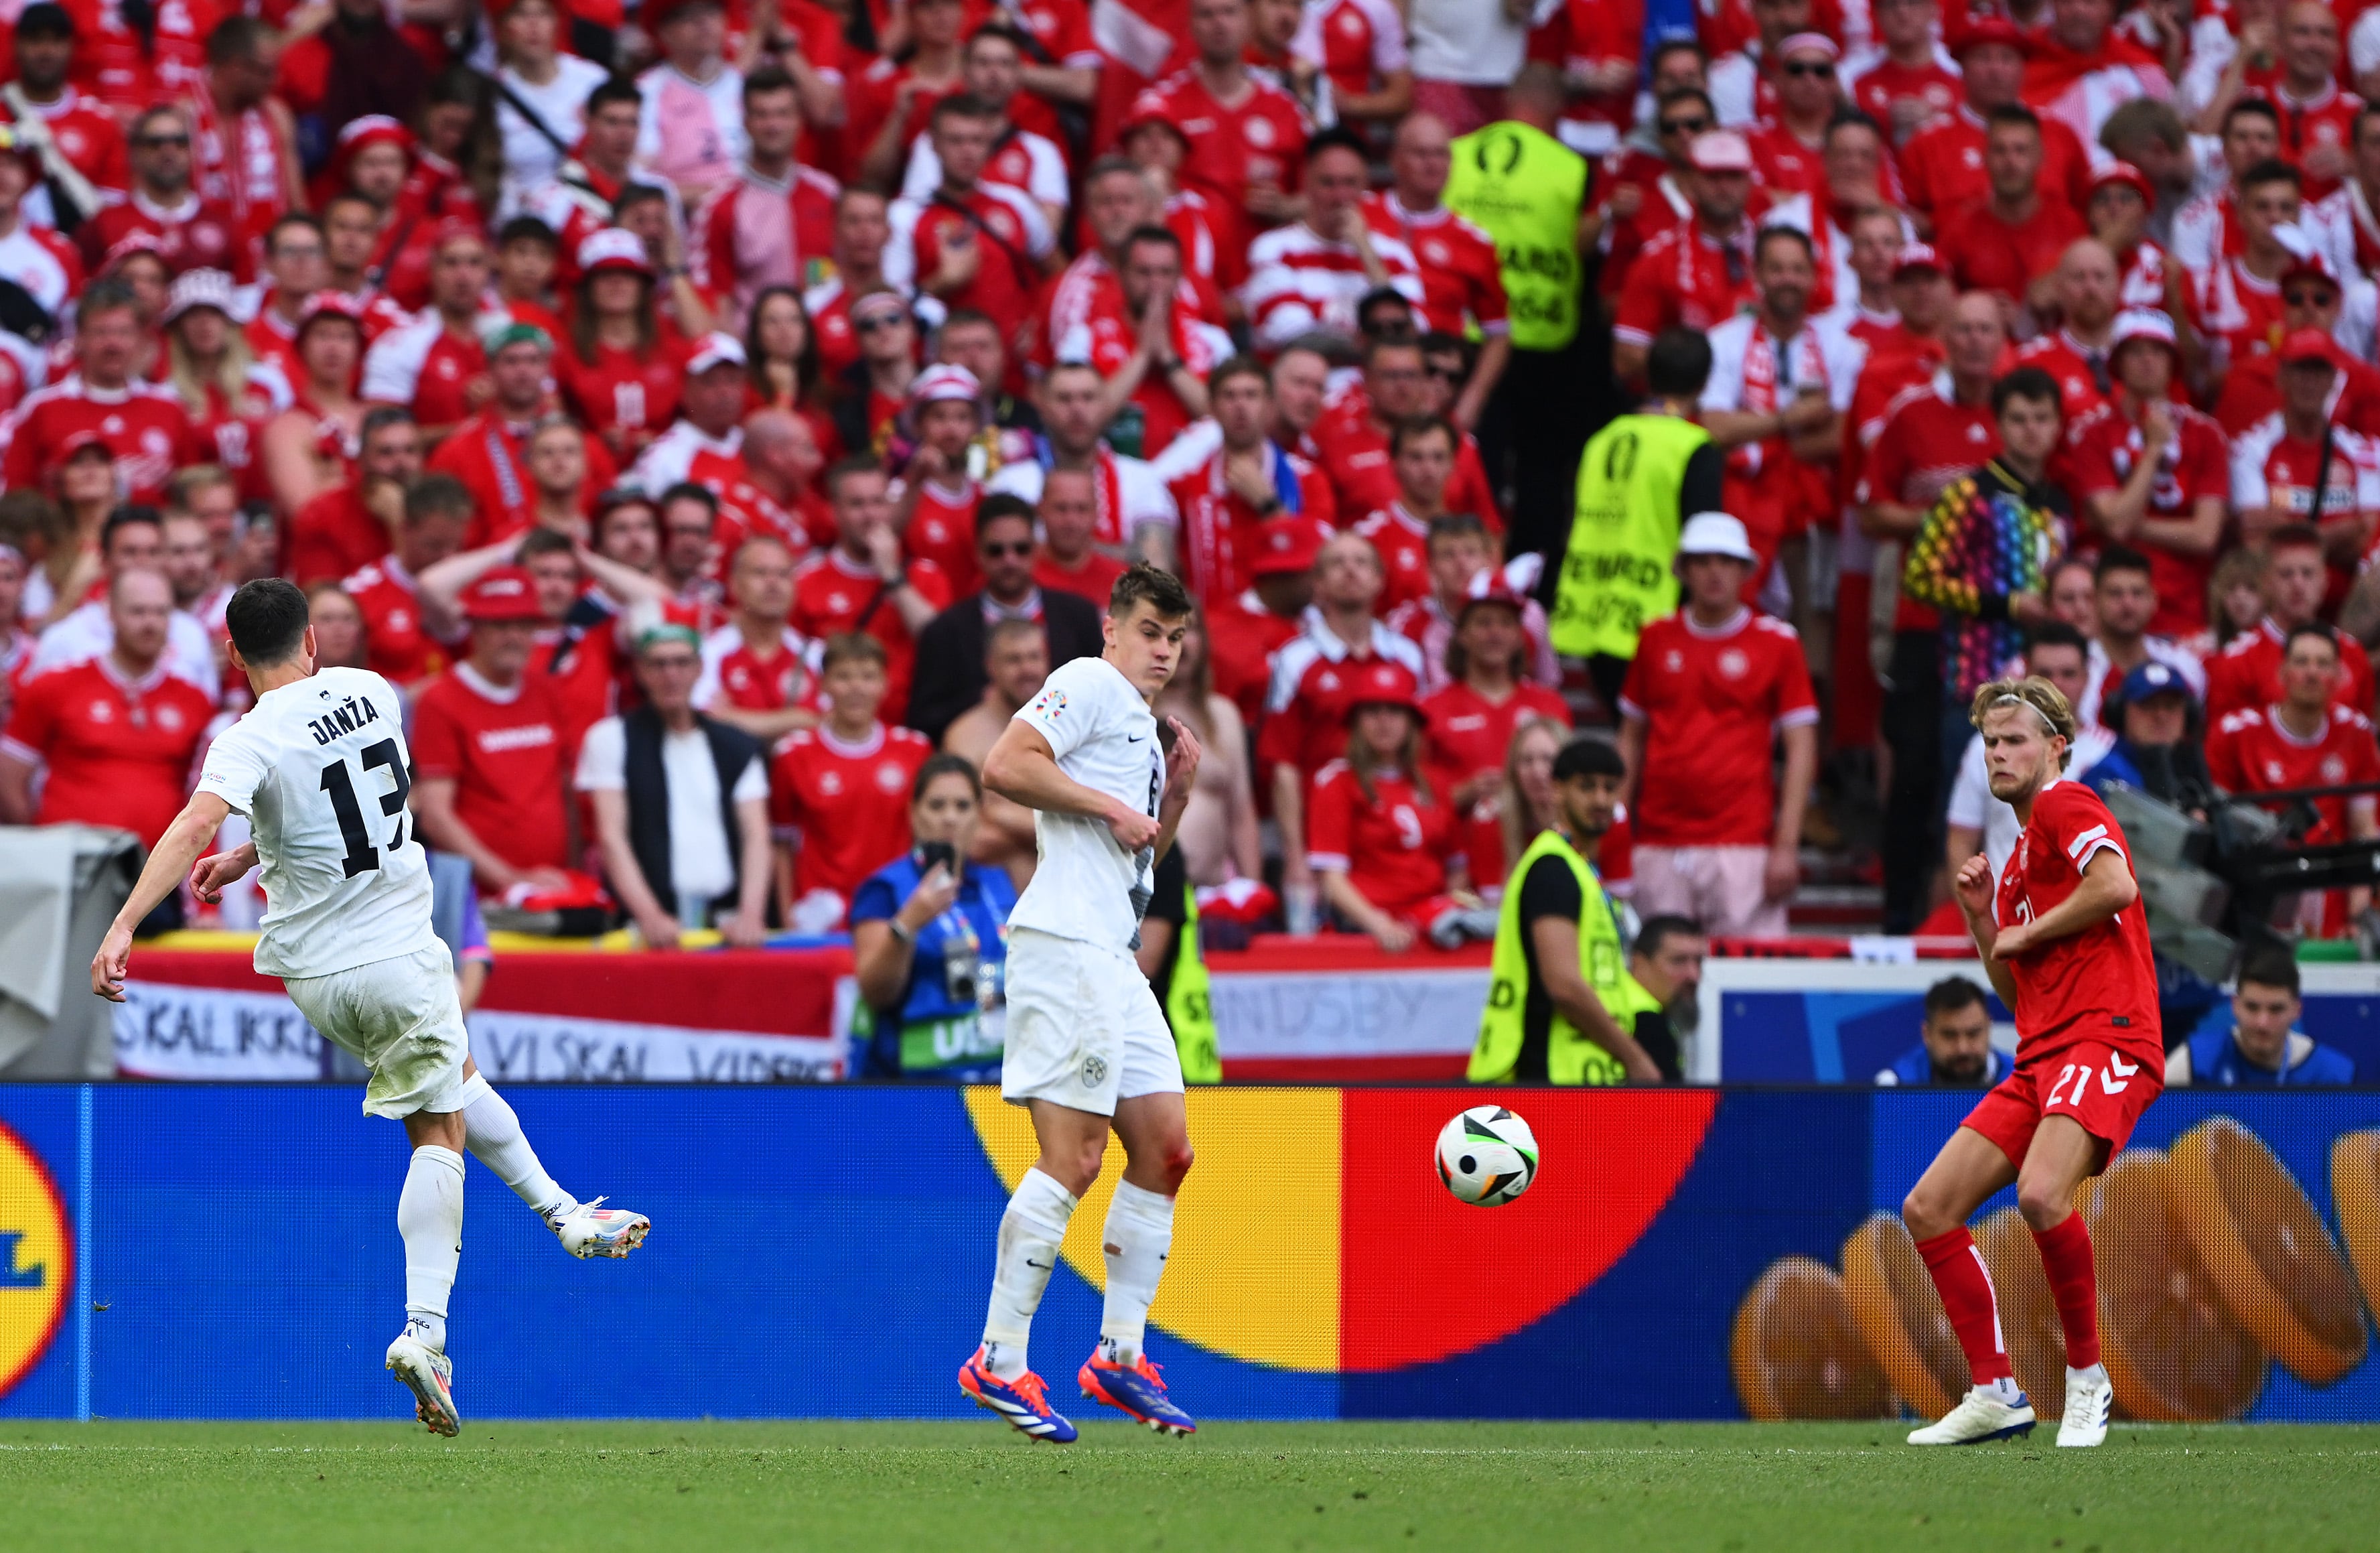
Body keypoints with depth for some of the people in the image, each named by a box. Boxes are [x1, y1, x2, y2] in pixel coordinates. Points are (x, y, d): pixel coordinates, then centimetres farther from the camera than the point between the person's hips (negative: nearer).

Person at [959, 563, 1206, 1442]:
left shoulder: (1144, 726, 25)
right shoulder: (1089, 686, -4)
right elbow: (1005, 767, -17)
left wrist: (1177, 794, 14)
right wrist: (1109, 805, -14)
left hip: (1112, 959, 10)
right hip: (1064, 943, -10)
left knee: (1165, 1148, 7)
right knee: (1074, 1157, -13)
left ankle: (1118, 1354, 13)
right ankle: (997, 1362, -11)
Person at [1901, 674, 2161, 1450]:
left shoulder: (2066, 805, 0)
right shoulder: (2020, 856, 27)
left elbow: (2116, 885, -20)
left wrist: (2028, 932, -7)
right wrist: (1980, 919, 16)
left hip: (2104, 1037, -10)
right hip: (2041, 1058, 10)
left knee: (2040, 1194, -32)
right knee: (1927, 1209, 1)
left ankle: (2087, 1375, -15)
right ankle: (1996, 1392, 5)